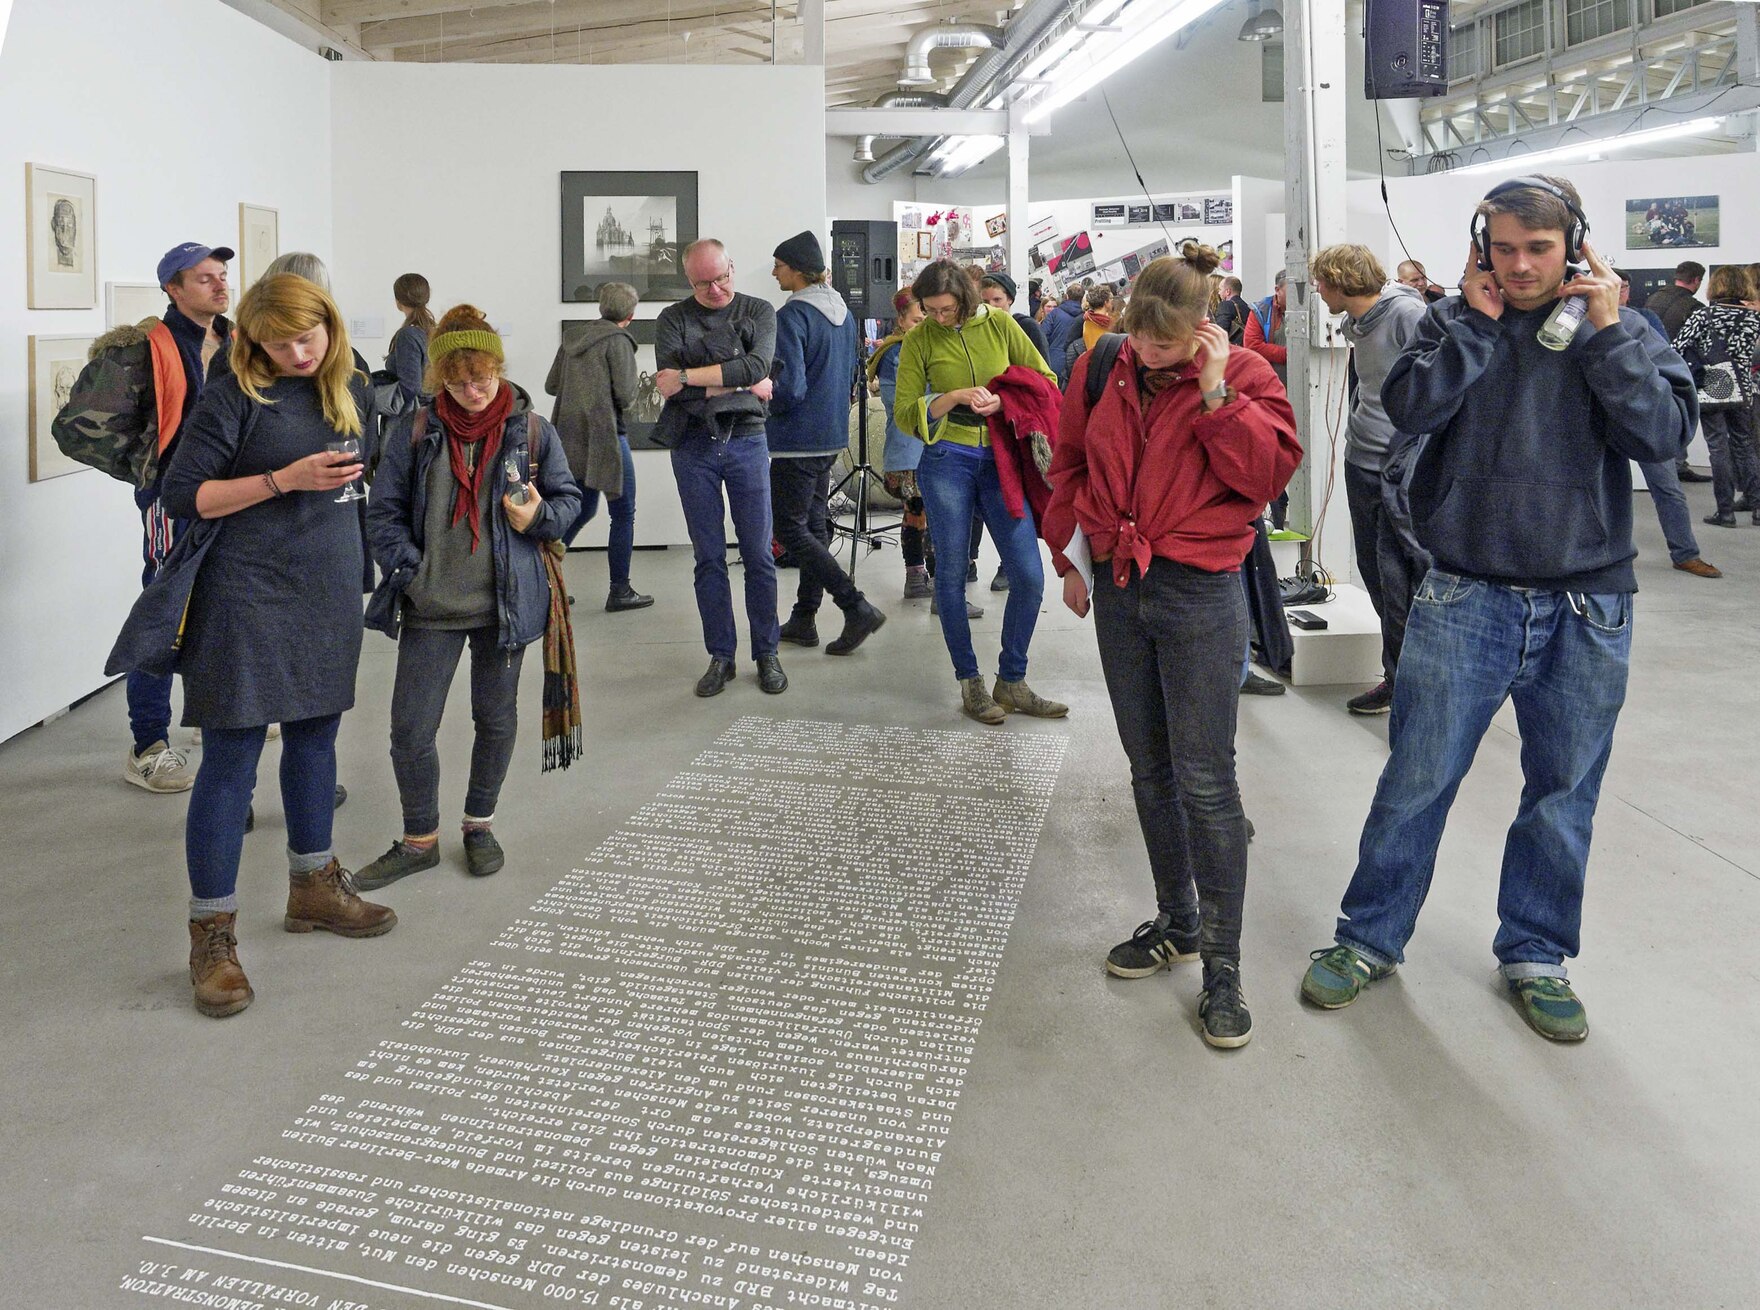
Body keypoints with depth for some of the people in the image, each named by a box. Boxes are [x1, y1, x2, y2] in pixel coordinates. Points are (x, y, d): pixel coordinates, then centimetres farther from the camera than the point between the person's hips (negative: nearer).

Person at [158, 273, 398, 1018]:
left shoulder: (350, 390, 8)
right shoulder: (234, 398, -10)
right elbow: (183, 496, -13)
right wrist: (285, 480, -19)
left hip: (329, 592, 7)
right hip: (248, 597, -6)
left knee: (315, 735, 17)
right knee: (231, 758, -3)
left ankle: (312, 887, 33)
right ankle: (211, 934, 5)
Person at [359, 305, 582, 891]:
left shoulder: (532, 430, -2)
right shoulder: (416, 430, -1)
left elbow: (568, 497, 7)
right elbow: (384, 510, 3)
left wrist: (537, 517, -14)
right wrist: (408, 569, -9)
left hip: (505, 602, 0)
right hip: (430, 606, 0)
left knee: (496, 718, 14)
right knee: (410, 729, 1)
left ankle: (479, 823, 35)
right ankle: (419, 839, 21)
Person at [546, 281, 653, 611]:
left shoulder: (573, 340, 9)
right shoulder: (618, 342, -11)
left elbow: (551, 385, 13)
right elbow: (625, 395, -15)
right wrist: (636, 380, 5)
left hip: (572, 437, 7)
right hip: (606, 435, -7)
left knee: (583, 509, 19)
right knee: (623, 514, 4)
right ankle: (619, 592, 6)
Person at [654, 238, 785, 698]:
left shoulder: (759, 311, 5)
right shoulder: (674, 319, 4)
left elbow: (758, 365, -14)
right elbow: (670, 385, -11)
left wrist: (688, 377, -16)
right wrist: (741, 384, -10)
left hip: (746, 440, 0)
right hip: (694, 445, 1)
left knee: (758, 555, 1)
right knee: (709, 557, 4)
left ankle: (766, 653, 12)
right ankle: (720, 656, 13)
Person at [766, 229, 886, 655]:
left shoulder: (791, 317, -17)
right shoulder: (844, 313, 10)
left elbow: (788, 386, -23)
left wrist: (764, 404, -4)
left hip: (798, 440, -9)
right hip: (833, 435, 9)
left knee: (791, 530, -2)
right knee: (814, 524, 14)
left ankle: (857, 608, -10)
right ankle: (804, 620, 21)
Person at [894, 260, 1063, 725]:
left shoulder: (999, 324, 4)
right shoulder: (919, 339, 0)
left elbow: (1045, 380, 6)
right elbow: (904, 412, -2)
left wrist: (1005, 400, -12)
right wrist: (954, 397, -17)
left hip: (1001, 460, 1)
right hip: (948, 462, -1)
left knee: (1029, 576, -4)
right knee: (951, 573, 4)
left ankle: (1011, 682, 13)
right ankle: (970, 683, 19)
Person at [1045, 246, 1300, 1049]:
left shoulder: (1242, 376, -5)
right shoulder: (1101, 369, 5)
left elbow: (1269, 473, -16)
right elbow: (1069, 464, 16)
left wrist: (1216, 393, -21)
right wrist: (1068, 558, 17)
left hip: (1199, 593, -4)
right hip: (1118, 590, 5)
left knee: (1205, 779, -5)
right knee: (1150, 770, 14)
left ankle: (1222, 966, 5)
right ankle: (1177, 924, 30)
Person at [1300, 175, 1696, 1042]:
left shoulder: (1621, 333, 4)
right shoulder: (1457, 322, 3)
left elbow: (1665, 433, -11)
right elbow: (1410, 407, -14)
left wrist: (1606, 331, -13)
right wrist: (1476, 321, -12)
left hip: (1588, 610, 2)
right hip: (1466, 600, -1)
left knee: (1563, 795, 12)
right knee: (1417, 781, 3)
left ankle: (1536, 955, 30)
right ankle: (1369, 939, 19)